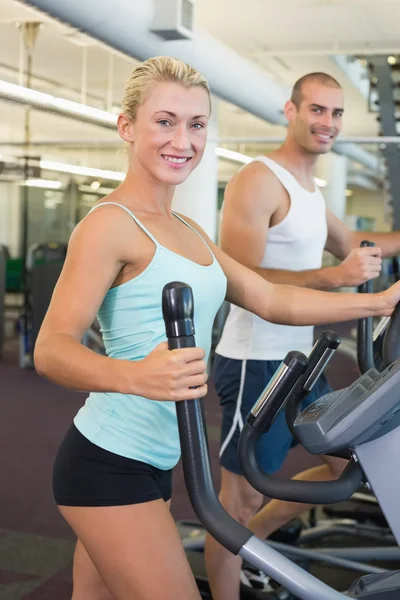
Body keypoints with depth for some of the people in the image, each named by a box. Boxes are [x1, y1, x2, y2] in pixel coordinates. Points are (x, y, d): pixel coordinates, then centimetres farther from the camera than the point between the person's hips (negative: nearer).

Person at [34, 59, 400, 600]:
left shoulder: (189, 232, 14)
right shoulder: (109, 224, -13)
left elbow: (271, 300, 13)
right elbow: (52, 348, -21)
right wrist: (137, 376, -40)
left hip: (153, 464, 8)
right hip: (108, 464, -8)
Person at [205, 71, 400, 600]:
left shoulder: (310, 190, 14)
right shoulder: (258, 180, -15)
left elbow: (350, 243, 30)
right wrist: (335, 276, -31)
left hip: (299, 360, 10)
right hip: (255, 363, -9)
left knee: (345, 465, 18)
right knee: (244, 494, 2)